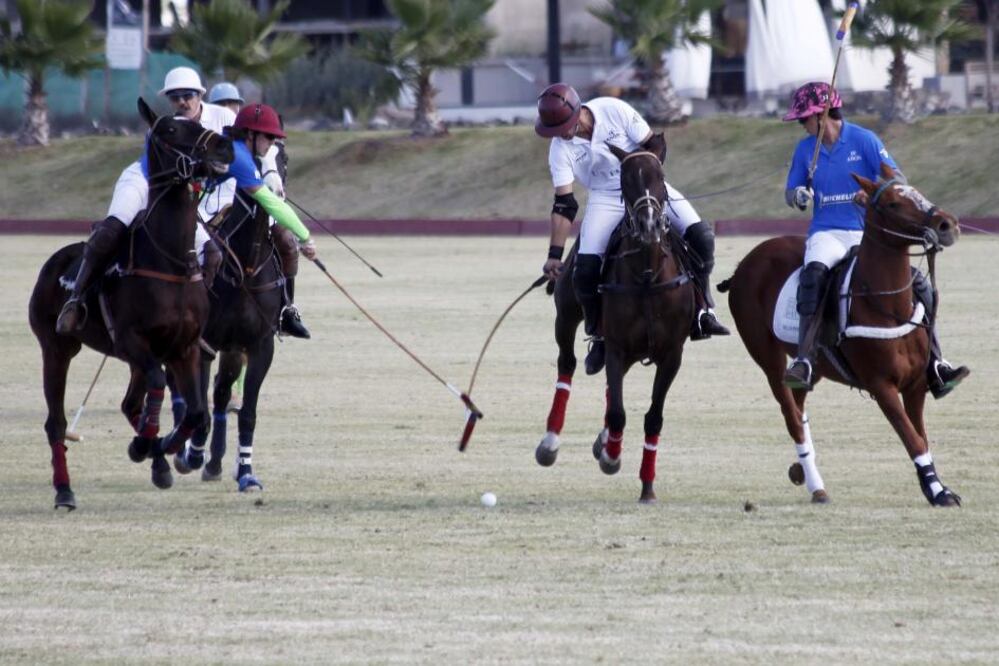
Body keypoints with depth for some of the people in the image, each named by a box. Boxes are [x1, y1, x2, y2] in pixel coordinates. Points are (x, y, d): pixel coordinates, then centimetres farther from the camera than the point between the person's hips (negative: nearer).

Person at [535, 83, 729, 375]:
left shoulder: (614, 111, -19)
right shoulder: (560, 148, -13)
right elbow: (563, 205, -11)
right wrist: (554, 255, -16)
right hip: (605, 199, 0)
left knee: (700, 236, -18)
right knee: (585, 269, -18)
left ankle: (702, 312, -4)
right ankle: (599, 335, 5)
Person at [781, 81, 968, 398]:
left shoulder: (864, 140, -2)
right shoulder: (805, 149, 7)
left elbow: (897, 179, -5)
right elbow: (792, 192, 14)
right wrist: (798, 196, -9)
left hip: (868, 232, 0)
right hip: (827, 233, 0)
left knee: (917, 283, -14)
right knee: (814, 272, -33)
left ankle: (935, 370, -7)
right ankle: (804, 362, -40)